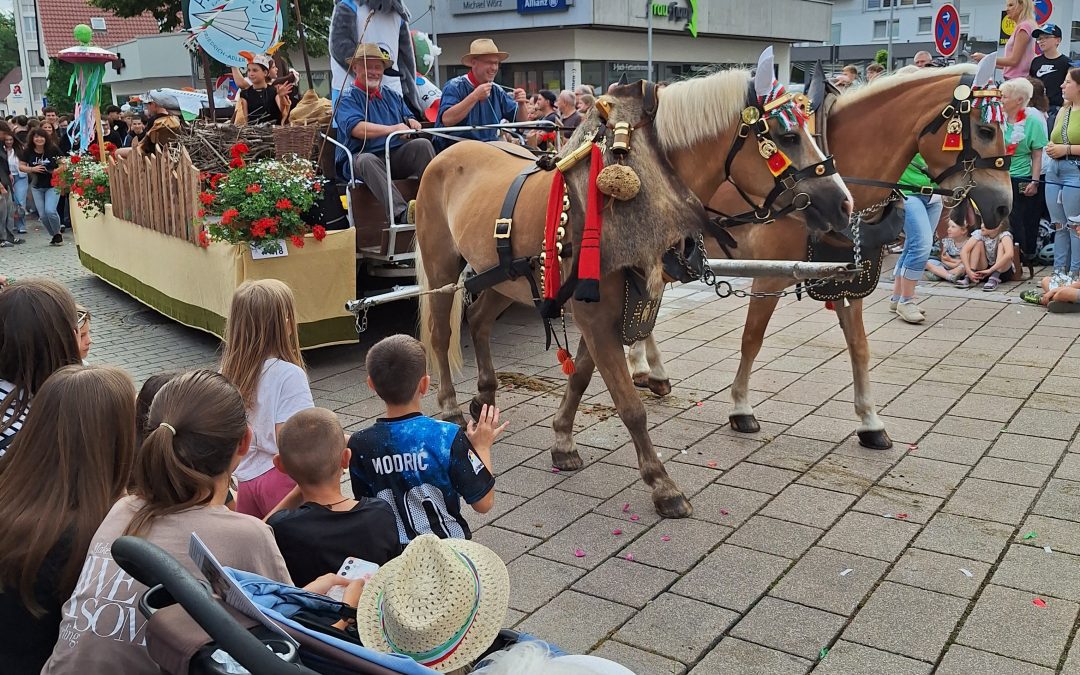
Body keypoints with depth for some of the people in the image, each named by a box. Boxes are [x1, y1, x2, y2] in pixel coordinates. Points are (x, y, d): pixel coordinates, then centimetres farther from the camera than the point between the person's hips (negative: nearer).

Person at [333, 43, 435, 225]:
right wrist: (392, 129, -25)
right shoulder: (347, 99, 5)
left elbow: (409, 118, 19)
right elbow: (357, 129, -13)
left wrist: (411, 122, -8)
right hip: (365, 154, -4)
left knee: (423, 144, -23)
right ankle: (401, 213, -55)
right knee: (366, 160, -39)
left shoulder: (393, 96, 25)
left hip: (398, 156, 4)